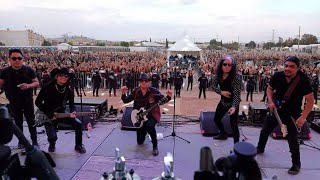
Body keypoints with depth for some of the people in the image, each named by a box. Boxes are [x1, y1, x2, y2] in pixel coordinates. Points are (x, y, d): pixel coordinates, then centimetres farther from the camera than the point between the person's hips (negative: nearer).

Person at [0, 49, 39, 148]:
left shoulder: (29, 70, -9)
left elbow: (37, 83, -5)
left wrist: (28, 86, -23)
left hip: (27, 100, -2)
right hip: (14, 102, 2)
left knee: (31, 121, 6)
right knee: (18, 122, 15)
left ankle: (34, 141, 16)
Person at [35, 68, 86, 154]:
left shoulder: (68, 90, -4)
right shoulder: (48, 87, -15)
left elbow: (71, 104, 5)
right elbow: (38, 102, -11)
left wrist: (73, 112, -17)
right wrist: (49, 113, -18)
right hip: (49, 115, -3)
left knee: (78, 124, -17)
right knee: (52, 137, -21)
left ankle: (78, 146, 5)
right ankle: (52, 144, 20)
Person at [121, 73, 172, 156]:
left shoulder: (153, 91, -14)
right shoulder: (136, 91, -6)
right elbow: (126, 100, -4)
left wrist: (168, 96, -35)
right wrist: (124, 94, -25)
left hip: (152, 115, -3)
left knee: (150, 126, -39)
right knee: (140, 141, 8)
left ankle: (155, 145, -12)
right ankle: (144, 131, 45)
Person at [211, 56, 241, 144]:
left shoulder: (236, 77, -26)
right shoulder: (218, 75, -9)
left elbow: (237, 94, -29)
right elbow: (214, 85, 1)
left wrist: (234, 106, -42)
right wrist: (221, 92, -19)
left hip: (233, 103, -7)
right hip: (223, 102, 7)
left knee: (233, 124, -10)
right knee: (216, 119, 19)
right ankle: (223, 134, 46)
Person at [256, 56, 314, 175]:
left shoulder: (303, 80, -23)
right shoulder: (278, 76, -15)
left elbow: (310, 100, -18)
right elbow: (270, 88, 4)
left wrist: (303, 117, -25)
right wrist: (271, 102, -12)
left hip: (293, 114, -4)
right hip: (276, 110, 4)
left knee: (292, 139, -2)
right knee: (265, 130, 15)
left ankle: (296, 164, 19)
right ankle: (260, 148, 42)